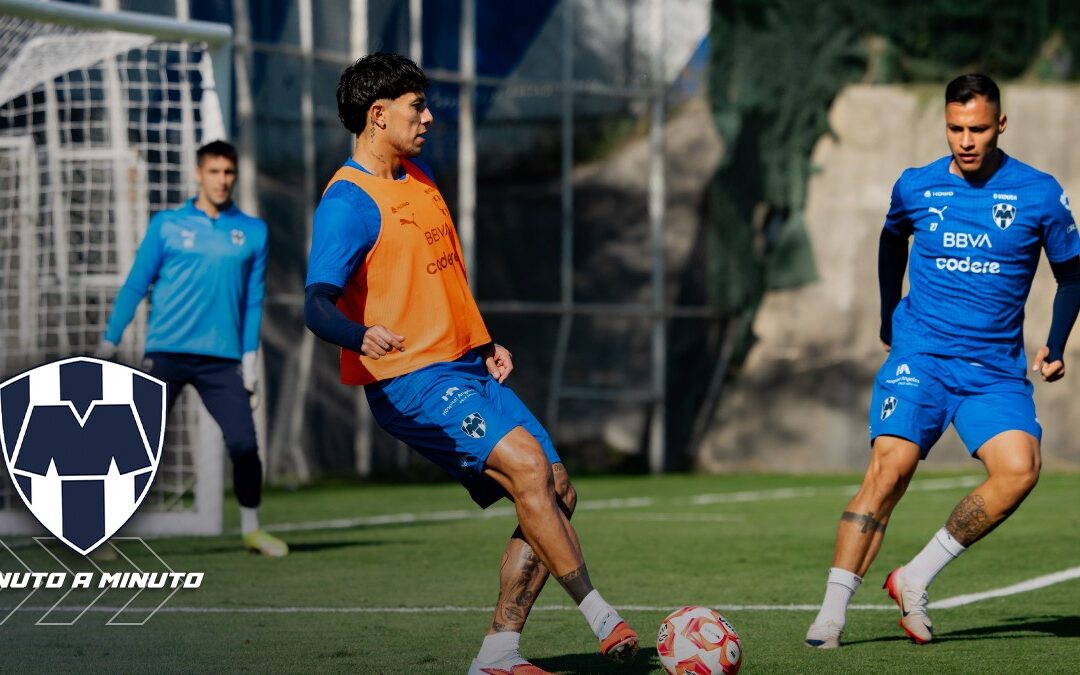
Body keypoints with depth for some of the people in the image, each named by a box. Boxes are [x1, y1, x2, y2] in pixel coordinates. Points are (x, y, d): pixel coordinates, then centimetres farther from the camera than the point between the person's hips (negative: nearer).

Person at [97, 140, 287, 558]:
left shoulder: (253, 232, 8)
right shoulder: (167, 225, 4)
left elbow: (254, 299, 9)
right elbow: (135, 285, 6)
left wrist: (250, 357, 4)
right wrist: (109, 344, 4)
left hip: (222, 358, 1)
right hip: (166, 352, -1)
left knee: (244, 445, -6)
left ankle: (251, 528, 14)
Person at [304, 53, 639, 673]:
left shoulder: (419, 177, 16)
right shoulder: (348, 203, -13)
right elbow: (319, 304, -26)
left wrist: (485, 344, 19)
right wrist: (363, 336, -46)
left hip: (466, 367, 9)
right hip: (410, 380, -9)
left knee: (557, 493, 1)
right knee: (526, 462, -26)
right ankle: (603, 619, -23)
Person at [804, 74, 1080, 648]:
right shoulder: (916, 187, 4)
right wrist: (889, 321, 24)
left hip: (996, 370, 0)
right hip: (919, 356, 0)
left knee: (1019, 469, -23)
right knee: (890, 468, -20)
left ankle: (916, 579, -8)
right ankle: (832, 611, -16)